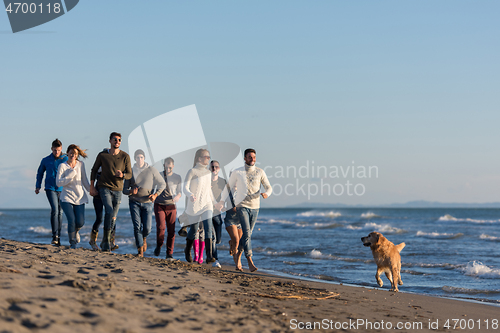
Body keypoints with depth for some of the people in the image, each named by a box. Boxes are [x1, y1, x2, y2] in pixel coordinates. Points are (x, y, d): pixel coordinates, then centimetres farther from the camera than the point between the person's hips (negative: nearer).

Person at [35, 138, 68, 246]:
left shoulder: (66, 159, 3)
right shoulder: (45, 160, 6)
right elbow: (40, 173, 19)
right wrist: (37, 186, 12)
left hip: (62, 189, 1)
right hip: (50, 188, -1)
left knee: (60, 212, 6)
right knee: (55, 210, -18)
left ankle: (58, 237, 15)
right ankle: (55, 236, -19)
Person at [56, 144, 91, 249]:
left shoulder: (81, 165, 6)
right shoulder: (62, 166, -4)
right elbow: (58, 182, -12)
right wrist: (71, 174, -16)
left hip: (80, 197, 3)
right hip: (67, 197, -3)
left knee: (80, 222, -5)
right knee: (71, 220, -16)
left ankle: (75, 231, 32)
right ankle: (72, 242, 5)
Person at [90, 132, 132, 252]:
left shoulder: (125, 156, 1)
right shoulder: (102, 155, 0)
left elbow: (129, 174, 2)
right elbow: (94, 170, 11)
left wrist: (122, 175, -21)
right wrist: (92, 187, 6)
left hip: (117, 189, 3)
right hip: (104, 187, -3)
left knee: (113, 217, 6)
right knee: (109, 211, -23)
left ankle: (104, 242, 21)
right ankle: (106, 241, -20)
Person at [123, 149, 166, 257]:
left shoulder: (152, 170, 2)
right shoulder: (131, 172, 5)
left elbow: (162, 184, 7)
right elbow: (125, 189, 9)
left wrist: (155, 195, -10)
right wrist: (131, 192, -15)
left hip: (147, 203, 0)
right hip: (134, 202, 0)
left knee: (147, 228, -6)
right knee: (137, 226, -11)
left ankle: (143, 239, 29)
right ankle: (140, 250, -6)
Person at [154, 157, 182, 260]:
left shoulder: (177, 178, 8)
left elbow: (180, 191, 11)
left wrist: (178, 196, -10)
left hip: (171, 206, 1)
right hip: (159, 205, -1)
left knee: (171, 230, -4)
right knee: (160, 227, -17)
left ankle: (170, 254, 5)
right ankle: (159, 245, 11)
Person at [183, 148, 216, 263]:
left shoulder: (208, 172, 10)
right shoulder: (192, 172, -8)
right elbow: (185, 187, -15)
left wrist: (214, 202, 25)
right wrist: (190, 195, -36)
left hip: (206, 204, 4)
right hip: (194, 205, -4)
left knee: (208, 228, -13)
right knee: (193, 229, 8)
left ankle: (209, 256, -20)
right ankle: (187, 251, 35)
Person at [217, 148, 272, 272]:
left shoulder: (260, 172, 5)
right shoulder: (237, 172, 0)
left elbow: (269, 187, 5)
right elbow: (228, 187, 11)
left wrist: (266, 194, -18)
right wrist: (222, 201, 14)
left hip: (255, 207, 3)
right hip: (241, 206, -3)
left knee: (248, 234, 9)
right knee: (247, 233, -16)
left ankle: (237, 255, 28)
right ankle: (250, 260, -18)